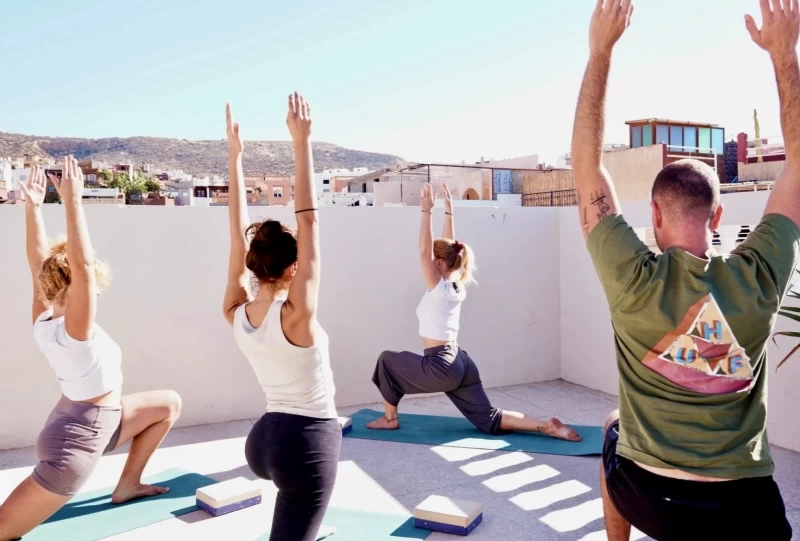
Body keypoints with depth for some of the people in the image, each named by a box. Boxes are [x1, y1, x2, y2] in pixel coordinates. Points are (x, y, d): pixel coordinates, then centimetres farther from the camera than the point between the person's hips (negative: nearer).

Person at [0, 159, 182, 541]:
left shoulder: (44, 320, -5)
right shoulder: (73, 331, -27)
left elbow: (39, 261, -1)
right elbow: (82, 264, -39)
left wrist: (33, 206, -4)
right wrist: (72, 200, -38)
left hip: (96, 422, 9)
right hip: (76, 441, -9)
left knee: (169, 403, 16)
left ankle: (128, 485, 25)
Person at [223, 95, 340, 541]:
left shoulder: (236, 314, -6)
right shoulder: (296, 316, -22)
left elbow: (240, 238, -3)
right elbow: (309, 224, -25)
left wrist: (235, 157, -1)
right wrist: (303, 144, -23)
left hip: (264, 438, 8)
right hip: (308, 441, -8)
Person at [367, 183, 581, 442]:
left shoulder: (439, 288, -13)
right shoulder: (457, 285, 7)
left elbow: (425, 250, -16)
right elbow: (449, 245, 14)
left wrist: (427, 210, -15)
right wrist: (448, 210, 15)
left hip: (441, 366, -8)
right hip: (460, 363, 8)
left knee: (387, 360, 14)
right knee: (489, 419, 8)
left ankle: (390, 418, 22)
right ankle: (547, 427, -5)